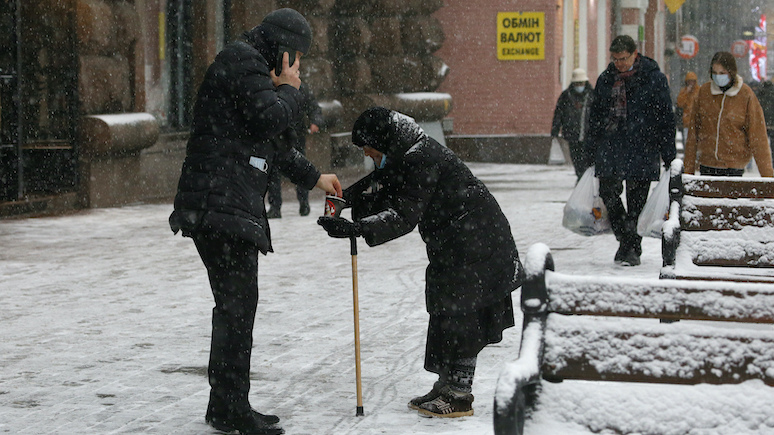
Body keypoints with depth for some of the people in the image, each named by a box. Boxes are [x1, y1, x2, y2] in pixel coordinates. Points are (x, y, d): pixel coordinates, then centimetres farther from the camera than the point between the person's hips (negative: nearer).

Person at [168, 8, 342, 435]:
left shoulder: (251, 66, 27)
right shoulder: (241, 61, -7)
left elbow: (273, 143, 34)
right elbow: (271, 120, -20)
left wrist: (313, 177, 38)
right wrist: (289, 90, 0)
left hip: (233, 207, 11)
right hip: (221, 206, -11)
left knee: (236, 304, 14)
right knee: (237, 303, -9)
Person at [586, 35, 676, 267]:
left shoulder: (654, 78, -3)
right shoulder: (605, 79, 10)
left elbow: (666, 117, 0)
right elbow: (596, 115, 19)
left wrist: (668, 154, -3)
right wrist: (591, 150, 17)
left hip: (642, 150, -4)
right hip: (609, 147, 4)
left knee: (636, 200, -1)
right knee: (608, 193, 1)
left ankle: (631, 248, 10)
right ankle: (625, 236, 22)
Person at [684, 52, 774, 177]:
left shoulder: (746, 95, -3)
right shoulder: (704, 91, 5)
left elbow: (757, 136, -2)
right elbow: (694, 131, 10)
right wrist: (688, 168, 9)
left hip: (733, 167, -2)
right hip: (706, 165, 2)